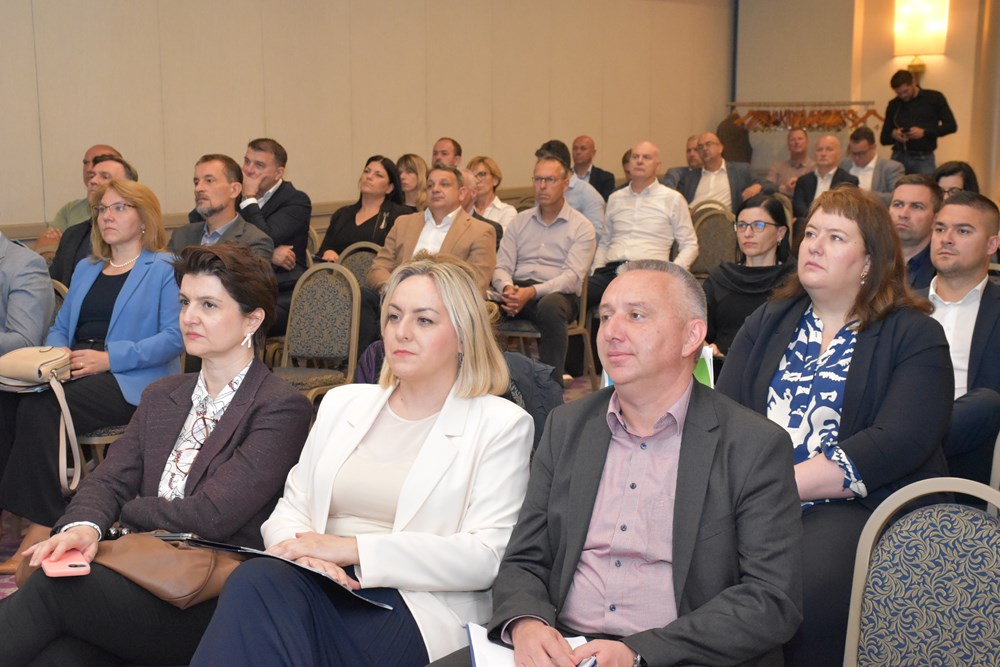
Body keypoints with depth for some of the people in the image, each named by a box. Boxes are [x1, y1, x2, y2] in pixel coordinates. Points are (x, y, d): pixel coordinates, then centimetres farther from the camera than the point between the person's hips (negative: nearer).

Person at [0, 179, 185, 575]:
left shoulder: (165, 269, 4)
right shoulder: (85, 270, 28)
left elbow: (175, 337, -8)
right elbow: (60, 327, 27)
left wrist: (109, 357, -17)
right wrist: (52, 354, 2)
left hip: (131, 382, -6)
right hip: (72, 373, 6)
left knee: (40, 409, -32)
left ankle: (40, 532, -27)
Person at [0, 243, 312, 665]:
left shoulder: (283, 408, -6)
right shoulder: (161, 396, 20)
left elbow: (211, 516, -12)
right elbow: (109, 478, 10)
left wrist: (127, 510, 4)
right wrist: (84, 526, -14)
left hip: (213, 599, -5)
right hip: (143, 577, 5)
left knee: (52, 587, -26)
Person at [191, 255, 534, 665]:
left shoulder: (502, 424, 4)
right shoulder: (343, 403, 20)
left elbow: (487, 556, -7)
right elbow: (291, 507, 18)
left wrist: (353, 548, -14)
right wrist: (303, 549, -9)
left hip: (416, 608, -4)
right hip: (320, 584, 5)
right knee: (257, 581, -32)